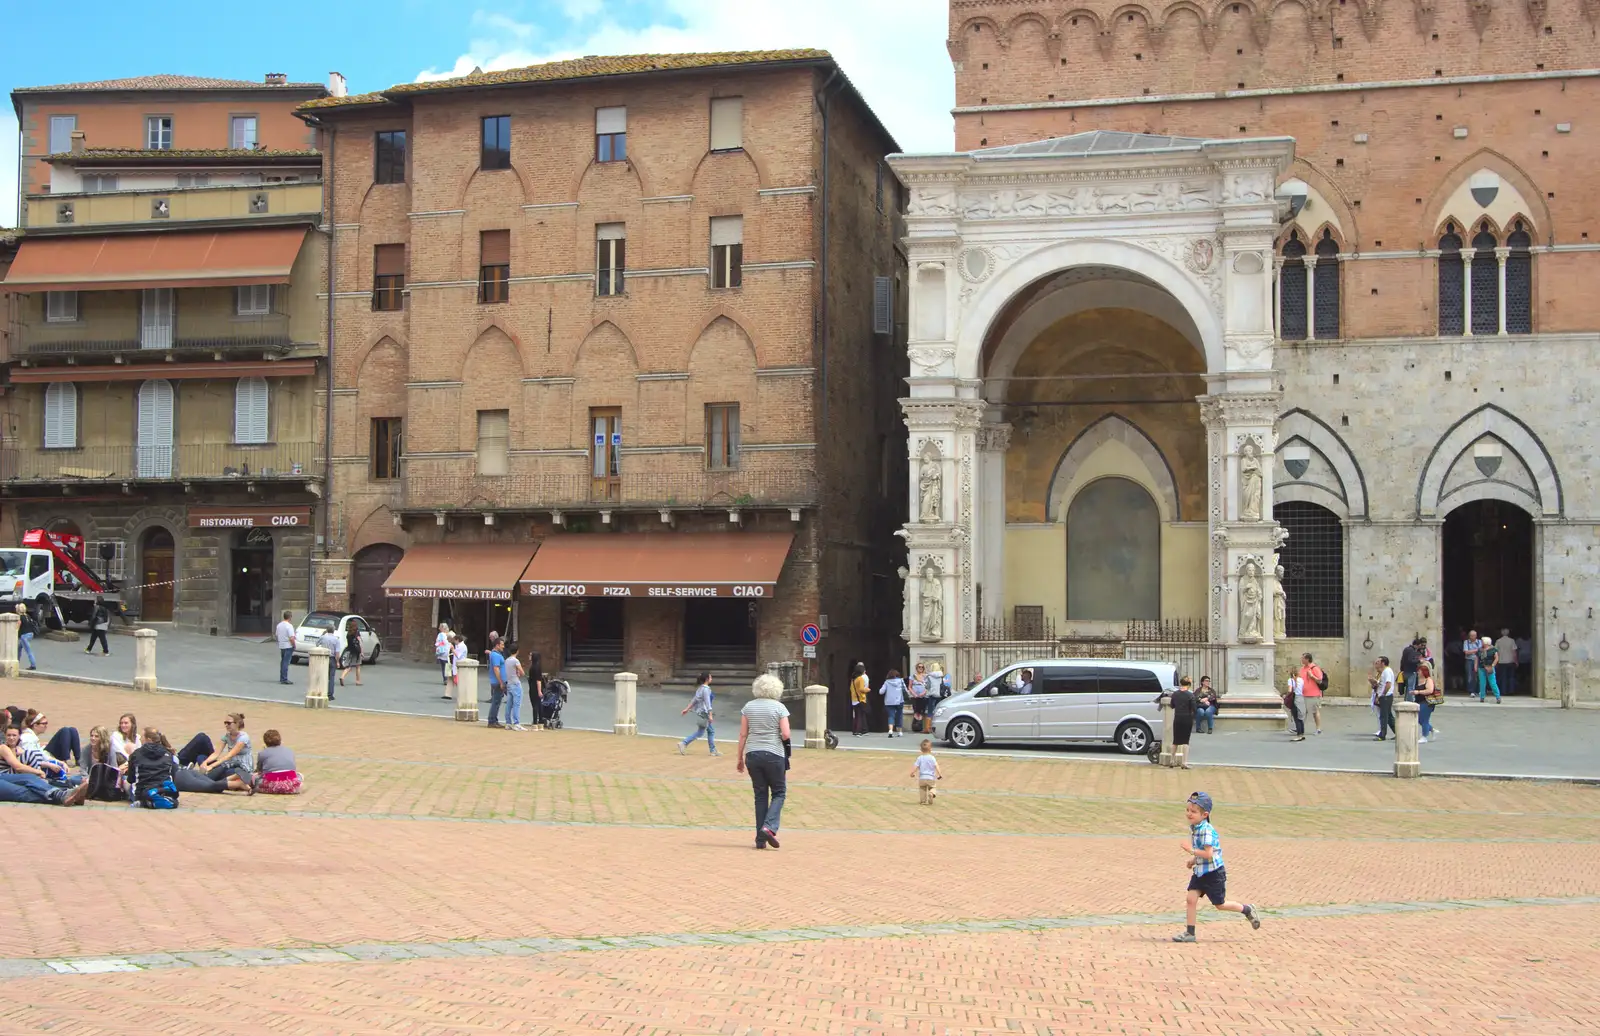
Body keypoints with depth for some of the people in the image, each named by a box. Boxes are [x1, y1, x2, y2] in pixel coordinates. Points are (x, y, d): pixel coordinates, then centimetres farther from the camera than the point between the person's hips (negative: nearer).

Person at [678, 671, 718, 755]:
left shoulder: (700, 688, 10)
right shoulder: (706, 689, -17)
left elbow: (694, 700, 15)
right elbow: (707, 702, -21)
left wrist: (687, 709, 18)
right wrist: (710, 715, -22)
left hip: (700, 712, 10)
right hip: (703, 713, -10)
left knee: (711, 731, 12)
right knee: (700, 732, -1)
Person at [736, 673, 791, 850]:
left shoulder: (748, 707, 4)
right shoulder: (779, 707, -5)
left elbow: (743, 734, 3)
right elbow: (786, 734, -13)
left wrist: (740, 758, 9)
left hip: (752, 754, 3)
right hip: (774, 754, -3)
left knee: (760, 795, 11)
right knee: (779, 792, 11)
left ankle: (760, 839, 8)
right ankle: (769, 827, -11)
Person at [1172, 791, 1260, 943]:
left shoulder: (1206, 830, -25)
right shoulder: (1193, 828, 4)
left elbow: (1208, 854, -30)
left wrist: (1191, 850, -27)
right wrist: (1194, 859, 8)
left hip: (1214, 873, -8)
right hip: (1199, 871, 8)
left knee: (1220, 904, 7)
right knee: (1191, 899, -3)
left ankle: (1247, 910, 30)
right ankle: (1189, 933, 2)